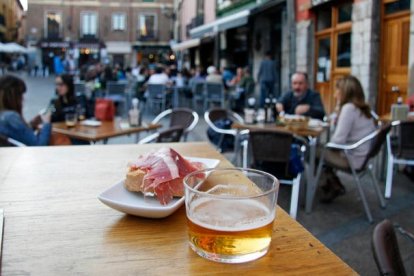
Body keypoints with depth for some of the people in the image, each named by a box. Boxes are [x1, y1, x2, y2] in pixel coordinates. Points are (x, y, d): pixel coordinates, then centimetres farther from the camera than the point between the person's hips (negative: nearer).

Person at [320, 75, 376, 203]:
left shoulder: (349, 108, -21)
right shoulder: (362, 107, 8)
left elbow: (338, 140, -23)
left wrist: (328, 143, -3)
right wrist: (339, 105, 11)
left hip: (353, 158, -9)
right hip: (362, 155, 9)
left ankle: (336, 187, 21)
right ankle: (332, 184, 30)